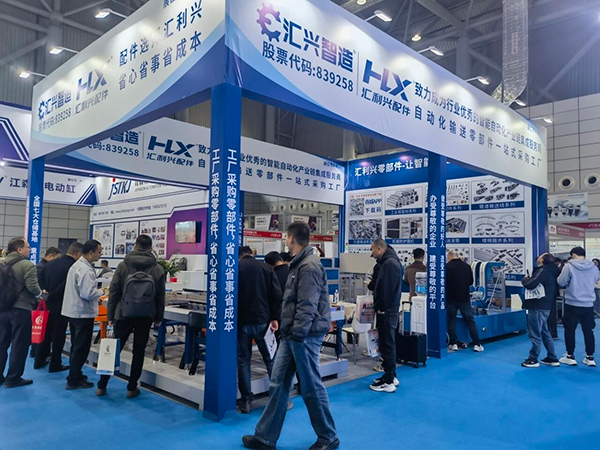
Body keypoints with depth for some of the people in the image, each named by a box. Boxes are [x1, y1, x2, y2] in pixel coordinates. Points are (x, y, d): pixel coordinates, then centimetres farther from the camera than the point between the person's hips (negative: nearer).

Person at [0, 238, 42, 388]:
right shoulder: (27, 265, -13)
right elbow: (32, 286, -21)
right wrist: (39, 294, 0)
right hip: (21, 309, -7)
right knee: (19, 345, 2)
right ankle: (13, 378, 8)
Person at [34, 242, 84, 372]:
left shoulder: (51, 263, 2)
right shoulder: (73, 267, -21)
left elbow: (44, 283, 10)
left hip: (48, 303, 7)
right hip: (61, 306, -7)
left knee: (46, 333, 19)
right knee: (58, 336, 6)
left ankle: (39, 361, 30)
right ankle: (55, 365, 15)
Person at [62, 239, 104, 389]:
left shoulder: (77, 265, 11)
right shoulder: (86, 270, -22)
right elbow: (87, 293, -27)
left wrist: (96, 296, 14)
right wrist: (101, 292, -10)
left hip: (73, 311, 10)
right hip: (83, 313, -10)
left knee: (76, 346, 20)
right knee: (82, 348, 0)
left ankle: (75, 375, 31)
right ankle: (74, 380, 7)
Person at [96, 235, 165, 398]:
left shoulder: (123, 265, -3)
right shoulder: (158, 269, -1)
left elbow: (114, 292, -2)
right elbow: (160, 296, 2)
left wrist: (110, 315, 4)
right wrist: (158, 317, 10)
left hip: (124, 314, 0)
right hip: (146, 317, 0)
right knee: (139, 352, 8)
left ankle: (102, 386, 17)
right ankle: (132, 388, 13)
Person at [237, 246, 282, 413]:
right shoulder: (266, 268, 2)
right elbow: (276, 295, -4)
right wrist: (274, 318, 0)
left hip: (241, 322, 0)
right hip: (262, 321, 0)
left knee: (243, 361, 9)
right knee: (271, 360, 10)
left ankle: (246, 401, 10)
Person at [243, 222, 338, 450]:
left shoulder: (309, 266, -17)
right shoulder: (299, 264, 14)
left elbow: (307, 306, -22)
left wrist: (298, 335, -21)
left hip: (304, 336, -9)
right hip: (292, 335, 10)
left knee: (311, 388, 4)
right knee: (278, 385, 12)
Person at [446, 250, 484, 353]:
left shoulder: (447, 267, -11)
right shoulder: (467, 266, 3)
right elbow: (471, 281, 14)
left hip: (451, 298, -3)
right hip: (465, 297, 3)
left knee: (451, 321, 9)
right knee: (470, 321, 9)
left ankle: (454, 344, 11)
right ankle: (476, 344, 9)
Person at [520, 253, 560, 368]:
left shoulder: (543, 270, -18)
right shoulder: (551, 271, 13)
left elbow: (531, 284, -28)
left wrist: (525, 279, -6)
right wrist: (529, 279, 5)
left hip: (537, 307, -10)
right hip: (545, 307, 10)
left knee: (535, 333, -1)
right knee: (545, 332, 19)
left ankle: (533, 359, 8)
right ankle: (552, 358, 26)